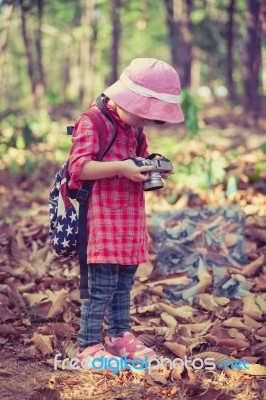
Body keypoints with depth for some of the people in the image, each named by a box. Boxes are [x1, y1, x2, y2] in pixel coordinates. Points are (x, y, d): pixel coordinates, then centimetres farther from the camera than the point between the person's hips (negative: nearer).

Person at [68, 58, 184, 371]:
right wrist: (121, 168, -26)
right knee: (102, 287, -7)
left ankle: (120, 336, 25)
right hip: (103, 219, -8)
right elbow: (78, 167, -20)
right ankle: (89, 346, 2)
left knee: (124, 284, 14)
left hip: (131, 220, 8)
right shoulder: (92, 123, -12)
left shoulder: (135, 130, 16)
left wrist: (151, 170, 4)